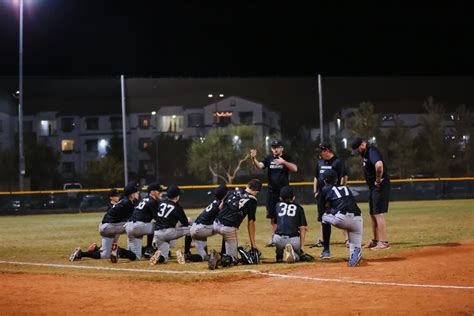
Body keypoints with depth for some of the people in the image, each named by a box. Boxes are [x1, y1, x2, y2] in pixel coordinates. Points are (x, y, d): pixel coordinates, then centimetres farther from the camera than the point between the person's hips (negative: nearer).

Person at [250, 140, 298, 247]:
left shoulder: (286, 158, -2)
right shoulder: (269, 158, 8)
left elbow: (295, 169, -16)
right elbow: (259, 166, -8)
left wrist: (284, 162, -31)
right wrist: (253, 159, -28)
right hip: (272, 191, 4)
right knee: (273, 216, 8)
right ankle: (274, 239, 16)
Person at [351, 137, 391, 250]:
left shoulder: (372, 151, -20)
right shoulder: (365, 152, 12)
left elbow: (379, 165, -40)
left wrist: (378, 180, -25)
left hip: (380, 186, -10)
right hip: (373, 187, 10)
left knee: (378, 214, -12)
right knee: (373, 214, 16)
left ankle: (384, 242, -12)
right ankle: (376, 240, 24)